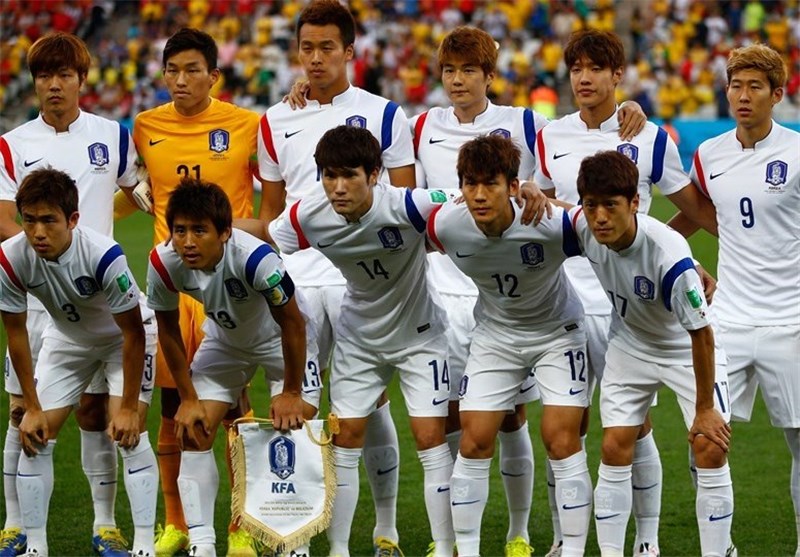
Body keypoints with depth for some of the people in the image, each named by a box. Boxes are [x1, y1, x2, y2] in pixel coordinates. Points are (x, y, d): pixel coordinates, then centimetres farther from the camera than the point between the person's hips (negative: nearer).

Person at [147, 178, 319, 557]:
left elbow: (292, 323, -27)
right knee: (193, 431, -7)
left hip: (278, 338, -4)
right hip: (224, 339, 4)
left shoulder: (255, 257, -41)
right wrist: (188, 399, -6)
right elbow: (168, 330, -9)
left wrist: (291, 393, -18)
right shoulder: (163, 263, -27)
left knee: (296, 424, -14)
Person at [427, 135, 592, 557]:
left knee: (561, 439, -9)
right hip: (495, 335, 3)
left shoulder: (551, 224, -34)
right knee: (474, 440, -1)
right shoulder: (445, 226, -24)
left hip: (557, 331, -3)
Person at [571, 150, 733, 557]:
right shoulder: (582, 226, -24)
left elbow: (701, 334, -28)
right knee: (615, 448, -1)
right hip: (630, 346, 5)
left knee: (711, 449, -12)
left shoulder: (669, 255, -38)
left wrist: (704, 409, -21)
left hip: (687, 350, -4)